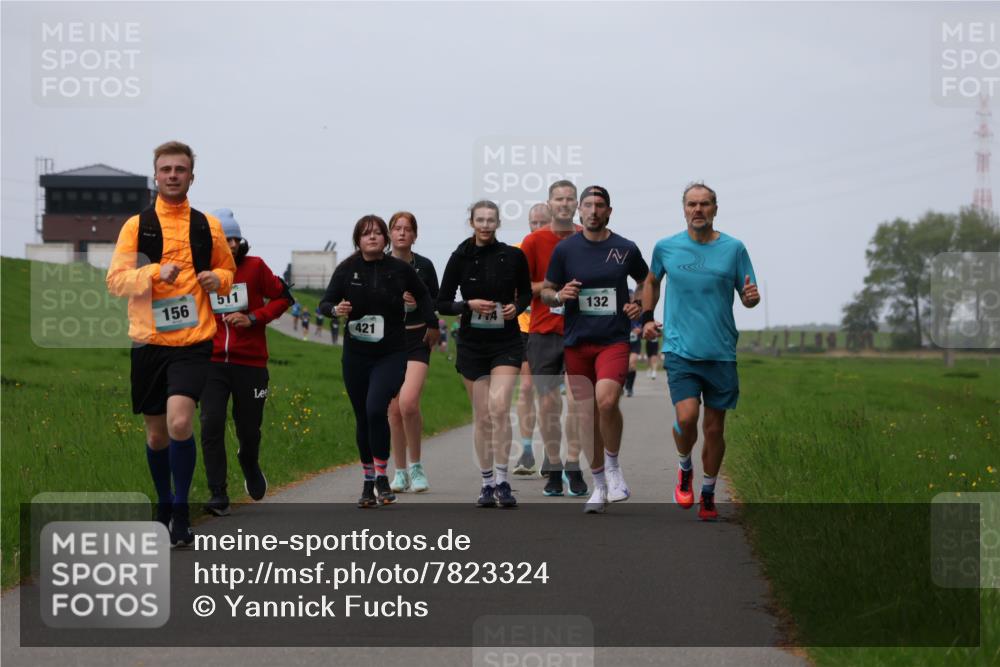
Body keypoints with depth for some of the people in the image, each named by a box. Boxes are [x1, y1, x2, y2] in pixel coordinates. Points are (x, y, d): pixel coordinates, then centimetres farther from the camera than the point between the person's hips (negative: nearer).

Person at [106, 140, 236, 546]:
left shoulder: (207, 226, 7)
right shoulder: (136, 226, 3)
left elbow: (228, 270, 21)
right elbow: (115, 280, -3)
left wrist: (218, 278, -3)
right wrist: (155, 272, -20)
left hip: (193, 341, -1)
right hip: (148, 341, 1)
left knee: (180, 422, -21)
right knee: (156, 433, 10)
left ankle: (181, 511, -8)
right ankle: (163, 506, 32)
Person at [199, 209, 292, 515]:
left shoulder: (255, 267, -2)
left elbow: (282, 297, 6)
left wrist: (254, 318, -8)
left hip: (250, 363, 0)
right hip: (212, 363, 0)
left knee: (249, 429, 9)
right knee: (211, 425, -14)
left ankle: (249, 463, 46)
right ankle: (218, 496, -7)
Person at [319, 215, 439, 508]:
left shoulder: (400, 269, -2)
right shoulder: (347, 269, -2)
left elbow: (422, 295, 16)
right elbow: (325, 303, 1)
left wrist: (432, 325, 21)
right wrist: (336, 309, -21)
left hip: (391, 354, -2)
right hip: (356, 355, 2)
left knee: (376, 409, -21)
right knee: (363, 419, 8)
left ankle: (381, 477, -9)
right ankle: (368, 483, 20)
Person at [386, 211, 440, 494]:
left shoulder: (424, 266, 2)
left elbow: (437, 305, 8)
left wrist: (419, 303, -10)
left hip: (417, 341, -2)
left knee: (408, 402, -20)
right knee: (393, 410, 2)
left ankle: (416, 465, -4)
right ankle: (400, 472, 14)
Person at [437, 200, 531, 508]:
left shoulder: (513, 256, -1)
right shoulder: (460, 258, -1)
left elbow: (526, 292, 14)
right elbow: (442, 303, 2)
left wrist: (517, 306, -7)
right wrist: (468, 305, -15)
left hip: (506, 342, -1)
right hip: (472, 344, 1)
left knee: (499, 406, -19)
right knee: (482, 416, 4)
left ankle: (502, 481, -13)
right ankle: (487, 483, 15)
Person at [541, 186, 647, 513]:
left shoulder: (626, 249, 3)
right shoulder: (565, 249, 3)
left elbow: (647, 281, 19)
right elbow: (545, 291, 10)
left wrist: (640, 306, 1)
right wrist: (559, 295, -12)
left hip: (614, 340, -2)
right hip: (577, 342, 2)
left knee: (606, 400, -24)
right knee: (586, 414, 4)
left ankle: (614, 467, -1)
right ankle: (599, 485, 17)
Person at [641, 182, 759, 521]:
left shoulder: (733, 248, 2)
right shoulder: (666, 247, 4)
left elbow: (747, 296, 6)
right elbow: (652, 280, 23)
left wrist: (752, 297, -17)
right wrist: (646, 317, 13)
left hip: (721, 352, 1)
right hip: (680, 349, -1)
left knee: (714, 427, 6)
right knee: (686, 417, -19)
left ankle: (708, 495, 23)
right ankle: (684, 468, 12)